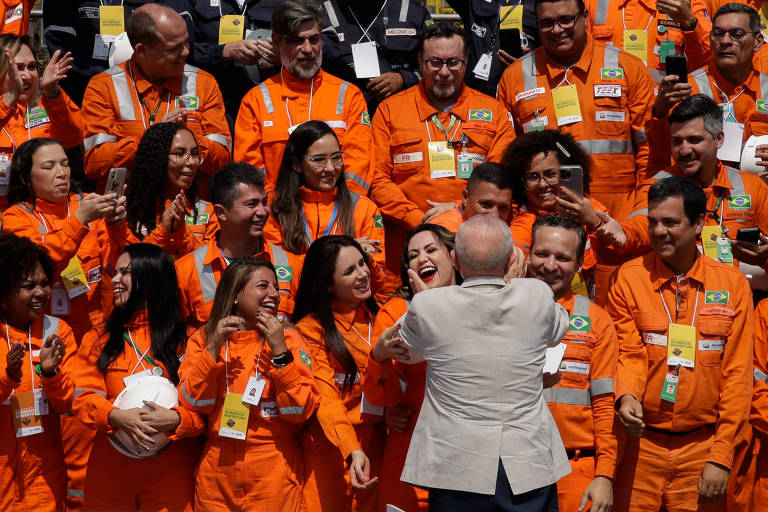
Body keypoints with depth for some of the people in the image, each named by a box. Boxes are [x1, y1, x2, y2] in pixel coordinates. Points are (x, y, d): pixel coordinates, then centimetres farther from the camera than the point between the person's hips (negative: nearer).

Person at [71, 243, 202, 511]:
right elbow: (83, 398, 1)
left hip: (171, 470, -2)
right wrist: (116, 416, -18)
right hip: (110, 468, 2)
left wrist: (176, 419, -23)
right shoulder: (98, 338, 9)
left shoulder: (185, 340, 1)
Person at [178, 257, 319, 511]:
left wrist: (280, 352, -17)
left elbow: (302, 410, -9)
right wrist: (214, 347, -14)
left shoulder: (288, 338, -2)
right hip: (215, 472, 1)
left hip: (274, 474, -1)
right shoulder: (203, 339, 3)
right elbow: (192, 403, -6)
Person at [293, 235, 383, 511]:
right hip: (332, 450, -4)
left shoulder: (377, 316, 11)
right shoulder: (311, 329, -6)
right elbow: (325, 399, -16)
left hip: (376, 446, 4)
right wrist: (352, 451, -29)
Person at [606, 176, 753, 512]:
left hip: (702, 445, 0)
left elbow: (737, 373, 1)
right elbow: (630, 352, 0)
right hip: (641, 442, 0)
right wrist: (626, 395, -23)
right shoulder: (628, 277, 0)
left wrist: (722, 457, -4)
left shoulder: (732, 284, 1)